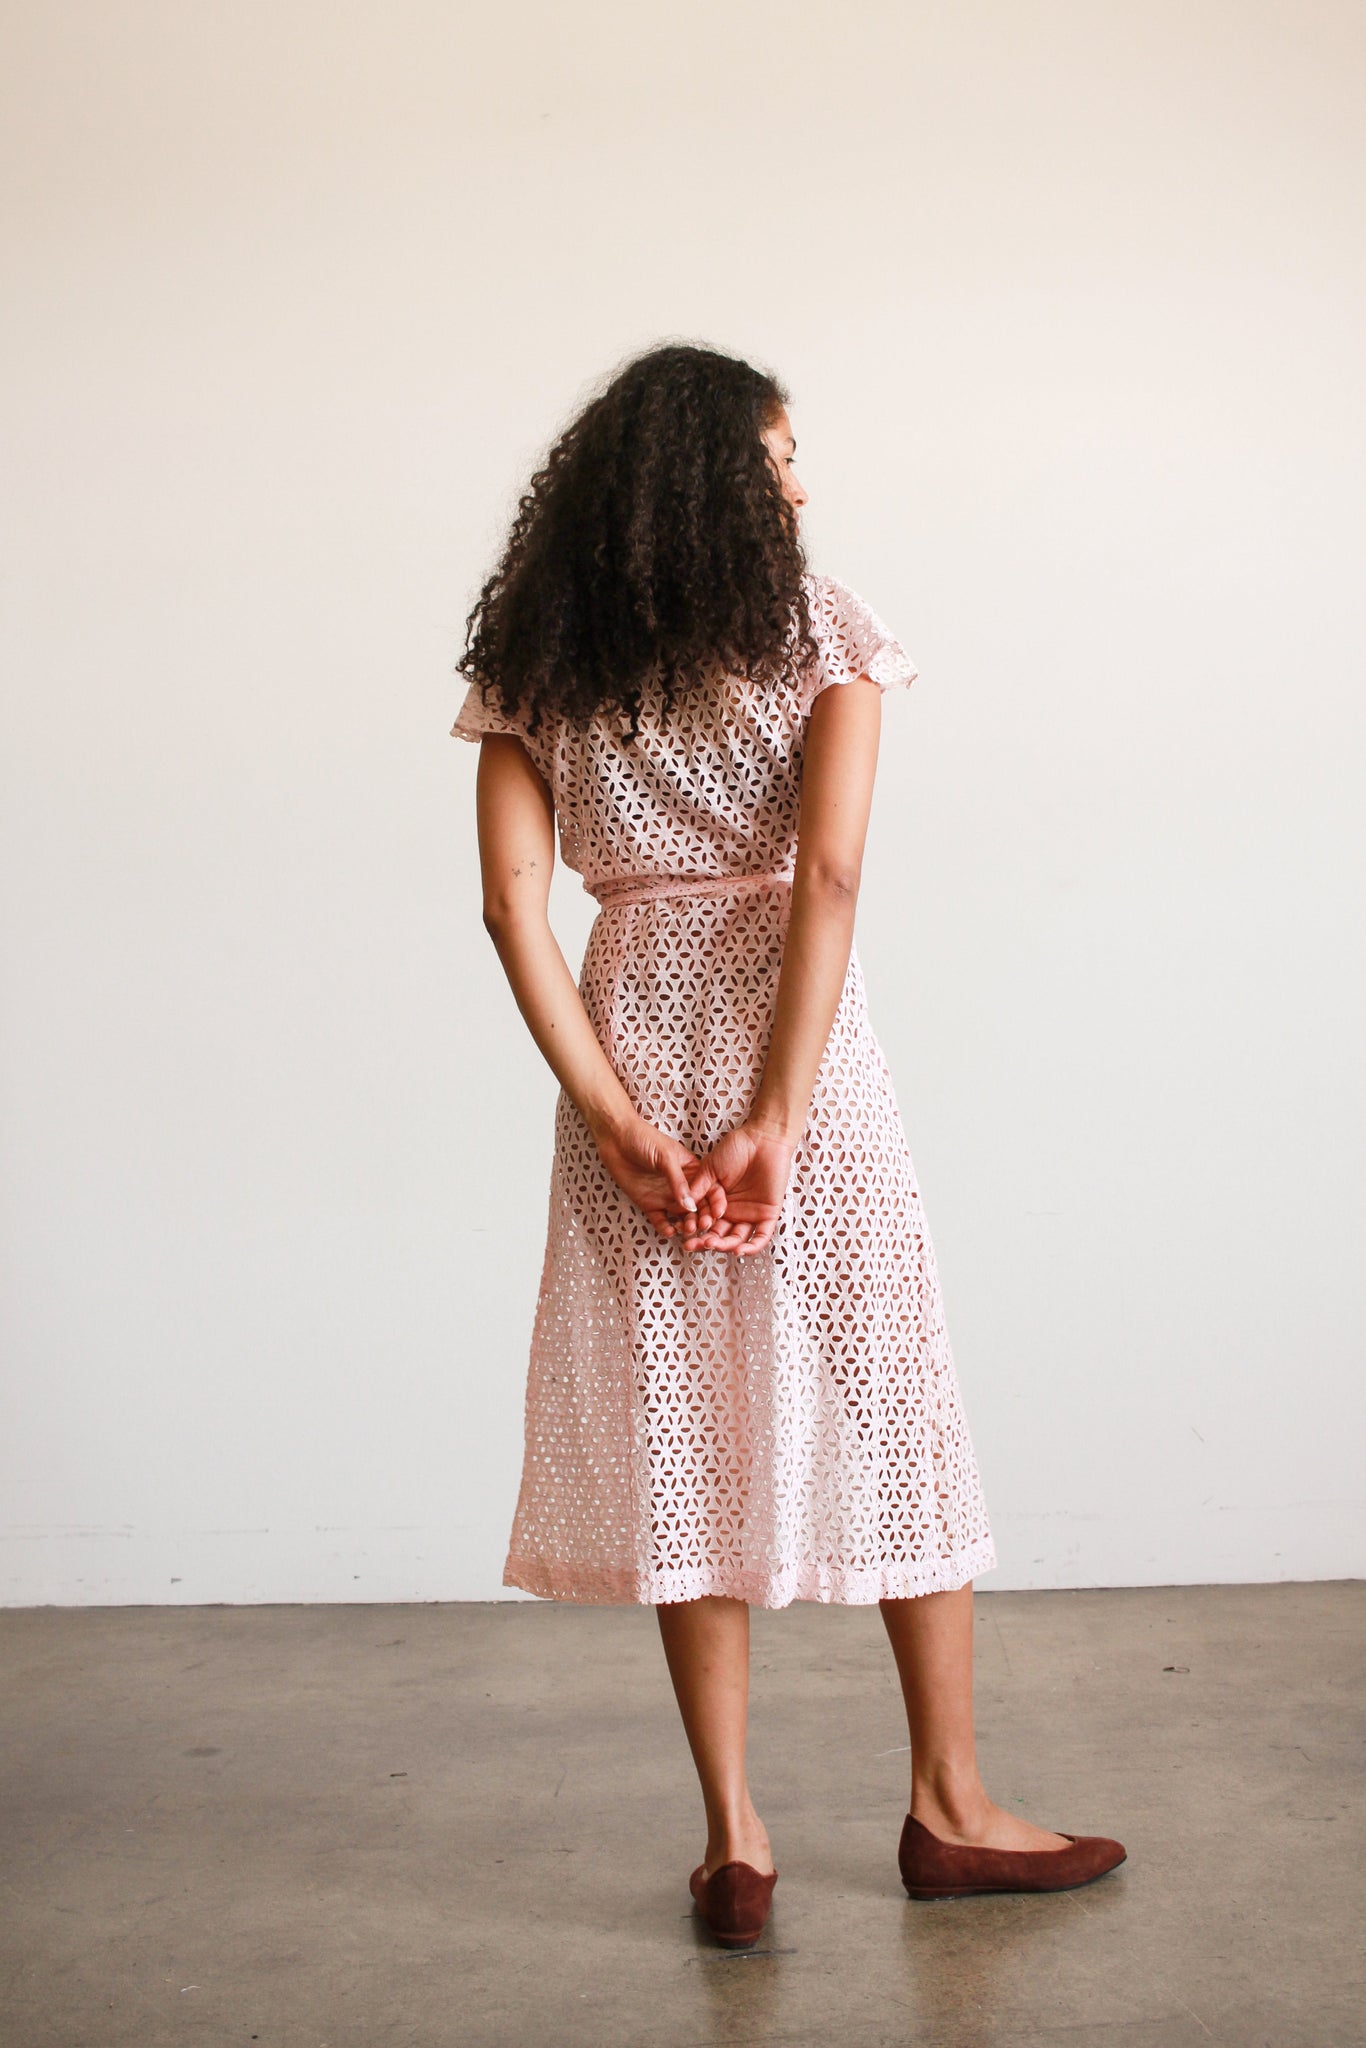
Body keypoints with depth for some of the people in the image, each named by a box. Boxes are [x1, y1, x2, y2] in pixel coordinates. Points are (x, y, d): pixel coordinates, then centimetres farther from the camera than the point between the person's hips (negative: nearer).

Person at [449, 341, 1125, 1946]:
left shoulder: (531, 662, 5)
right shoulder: (815, 625, -3)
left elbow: (514, 900, -4)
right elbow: (828, 874, -14)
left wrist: (614, 1118, -7)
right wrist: (779, 1119, -16)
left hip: (632, 1050, 3)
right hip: (795, 1046, -3)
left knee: (678, 1434, 9)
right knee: (887, 1410, 10)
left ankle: (732, 1839, 15)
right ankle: (947, 1808, 21)